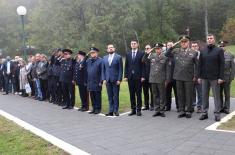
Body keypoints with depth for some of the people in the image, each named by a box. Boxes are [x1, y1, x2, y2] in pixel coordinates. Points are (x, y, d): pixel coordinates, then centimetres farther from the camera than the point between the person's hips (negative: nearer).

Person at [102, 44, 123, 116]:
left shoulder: (118, 57, 0)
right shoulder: (104, 58, 13)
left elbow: (120, 69, -3)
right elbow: (103, 70, 12)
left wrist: (119, 79, -10)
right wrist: (103, 79, 2)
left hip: (115, 80, -3)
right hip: (107, 80, 4)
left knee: (116, 96, 1)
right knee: (110, 96, 7)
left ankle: (116, 110, 8)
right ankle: (111, 111, 13)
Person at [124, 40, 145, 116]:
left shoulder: (141, 53, 1)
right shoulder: (128, 54, 12)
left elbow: (143, 66, -3)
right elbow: (126, 66, 10)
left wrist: (142, 76, -9)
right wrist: (125, 76, 2)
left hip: (138, 77, -3)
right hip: (130, 77, 3)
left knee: (138, 94, 1)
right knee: (132, 94, 7)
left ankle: (138, 110, 8)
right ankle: (133, 109, 14)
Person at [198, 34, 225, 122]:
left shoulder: (219, 50, -1)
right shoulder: (203, 51, 9)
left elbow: (222, 65, -4)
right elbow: (200, 64, 10)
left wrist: (221, 77, -11)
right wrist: (199, 76, 4)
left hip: (215, 78, -3)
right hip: (204, 77, 3)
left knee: (216, 96, 3)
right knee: (204, 96, 8)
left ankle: (217, 114, 11)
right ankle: (204, 113, 16)